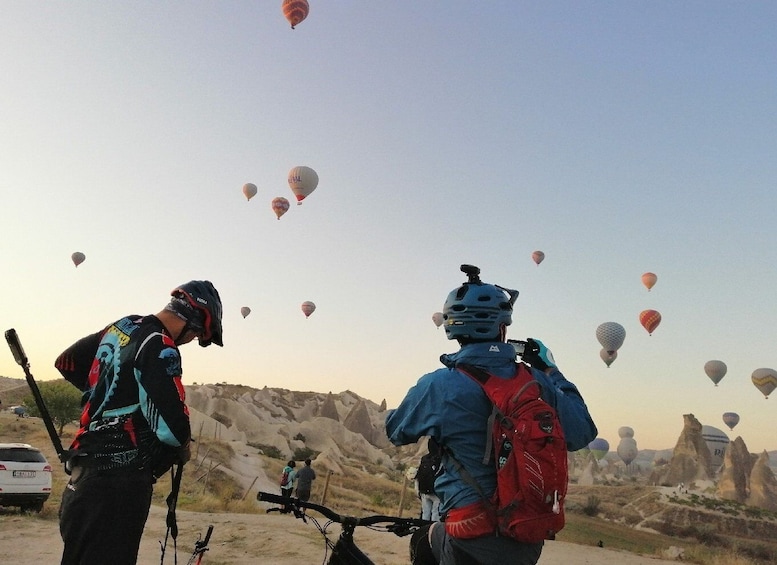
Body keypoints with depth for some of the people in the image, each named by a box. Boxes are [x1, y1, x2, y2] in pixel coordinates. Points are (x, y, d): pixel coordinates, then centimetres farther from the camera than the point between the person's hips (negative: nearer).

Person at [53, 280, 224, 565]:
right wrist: (182, 450, -4)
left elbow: (67, 362, 20)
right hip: (119, 482, -9)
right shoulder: (160, 349, -21)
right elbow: (172, 427, -27)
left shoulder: (123, 325, 6)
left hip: (86, 471, 9)